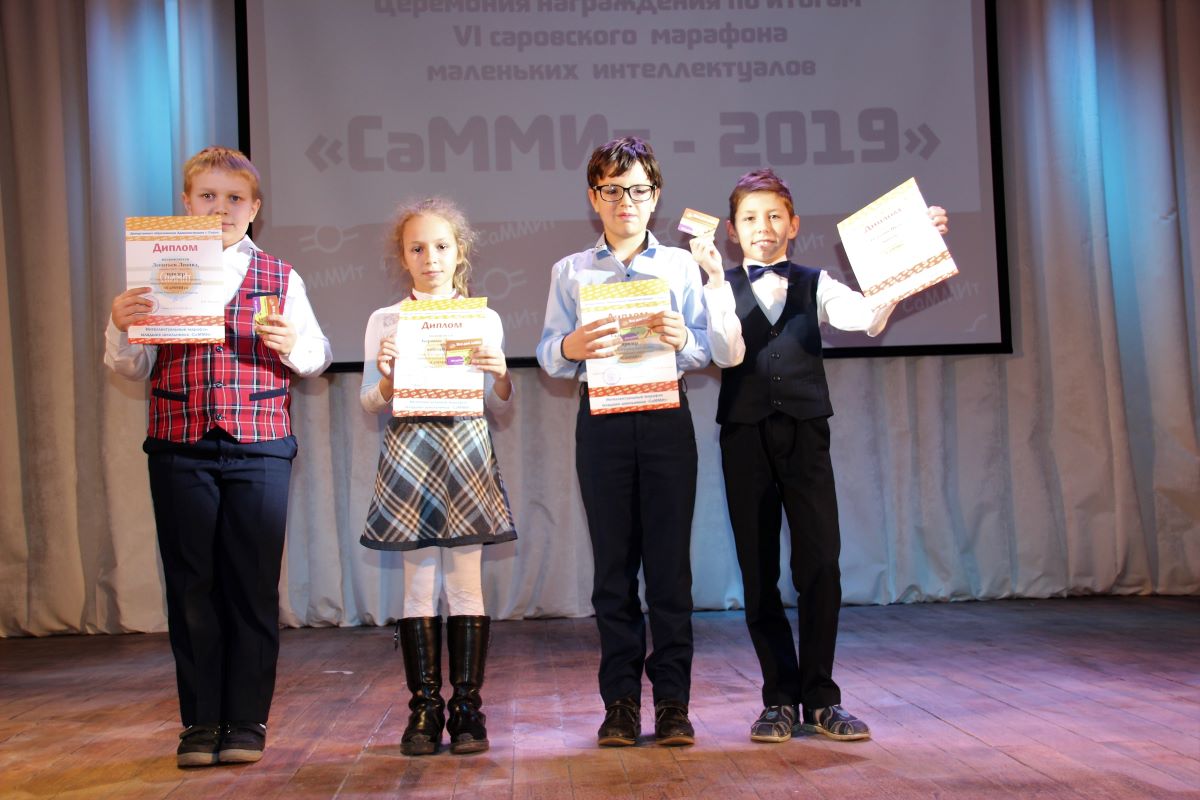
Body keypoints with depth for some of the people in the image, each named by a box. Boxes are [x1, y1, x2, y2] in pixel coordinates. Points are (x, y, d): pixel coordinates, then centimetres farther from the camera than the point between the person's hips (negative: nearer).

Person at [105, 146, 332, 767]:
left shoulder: (280, 278, 9)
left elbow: (317, 355, 8)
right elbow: (130, 368, 10)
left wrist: (290, 344, -13)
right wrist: (120, 325, -10)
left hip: (260, 445, -1)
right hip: (179, 448, 1)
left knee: (255, 586, 1)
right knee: (191, 584, 4)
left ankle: (247, 722, 12)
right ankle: (200, 723, 14)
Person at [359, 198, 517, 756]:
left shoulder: (485, 319, 8)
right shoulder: (385, 321, 7)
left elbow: (501, 408, 9)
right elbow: (370, 404, 6)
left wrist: (500, 375, -12)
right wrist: (387, 376, -14)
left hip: (466, 453, 0)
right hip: (409, 454, 0)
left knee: (466, 581, 0)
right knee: (419, 582, 2)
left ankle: (466, 704, 7)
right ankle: (424, 707, 9)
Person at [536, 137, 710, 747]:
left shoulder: (681, 265, 12)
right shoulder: (570, 272, 13)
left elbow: (703, 353, 6)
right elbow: (548, 355, 4)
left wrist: (682, 340, -17)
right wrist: (570, 348, -19)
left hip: (666, 416, 0)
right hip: (601, 419, 0)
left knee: (670, 558, -2)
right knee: (613, 559, 2)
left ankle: (673, 700, 4)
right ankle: (620, 701, 9)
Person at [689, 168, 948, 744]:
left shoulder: (815, 286, 9)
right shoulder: (723, 290, 6)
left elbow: (868, 318, -9)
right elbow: (727, 354, -11)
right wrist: (715, 279, -20)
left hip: (806, 436, 0)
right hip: (745, 437, 0)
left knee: (820, 565, -5)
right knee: (758, 572, 4)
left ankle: (820, 699, 7)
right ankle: (781, 698, 14)